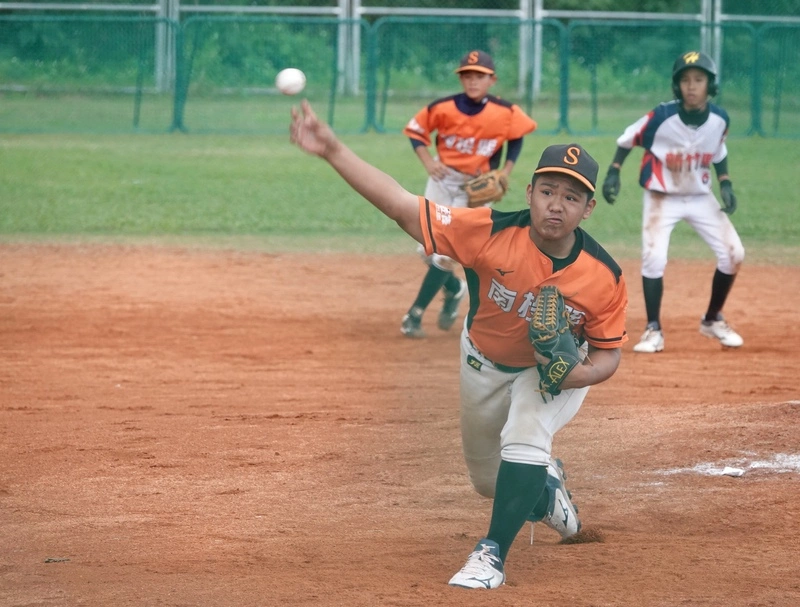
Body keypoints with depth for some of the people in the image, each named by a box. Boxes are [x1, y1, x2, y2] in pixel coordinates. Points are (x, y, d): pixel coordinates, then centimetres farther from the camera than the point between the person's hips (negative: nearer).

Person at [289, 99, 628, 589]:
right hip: (484, 364, 2)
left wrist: (576, 374, -37)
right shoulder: (492, 233, -35)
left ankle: (493, 556, -17)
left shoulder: (604, 277, -30)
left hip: (559, 369, -2)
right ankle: (547, 489, 53)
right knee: (489, 480, 19)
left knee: (523, 443, -31)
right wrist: (333, 150, -46)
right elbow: (402, 205, -38)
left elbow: (608, 354, -14)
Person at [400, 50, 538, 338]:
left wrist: (505, 172, -6)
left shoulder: (505, 113, -14)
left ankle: (415, 314, 2)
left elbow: (516, 138, 4)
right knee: (427, 248, 2)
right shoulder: (444, 108, -14)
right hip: (443, 180, 2)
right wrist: (428, 161, -15)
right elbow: (415, 130, -1)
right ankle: (454, 289, 34)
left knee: (444, 251, -9)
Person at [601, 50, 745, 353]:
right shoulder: (662, 117, -23)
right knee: (654, 258, -20)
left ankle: (713, 320, 18)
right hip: (662, 197, -4)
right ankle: (654, 330, -5)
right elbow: (628, 138, -8)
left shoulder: (719, 120, -12)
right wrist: (614, 172, -13)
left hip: (700, 197, 4)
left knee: (733, 254, -3)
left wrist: (726, 184, -4)